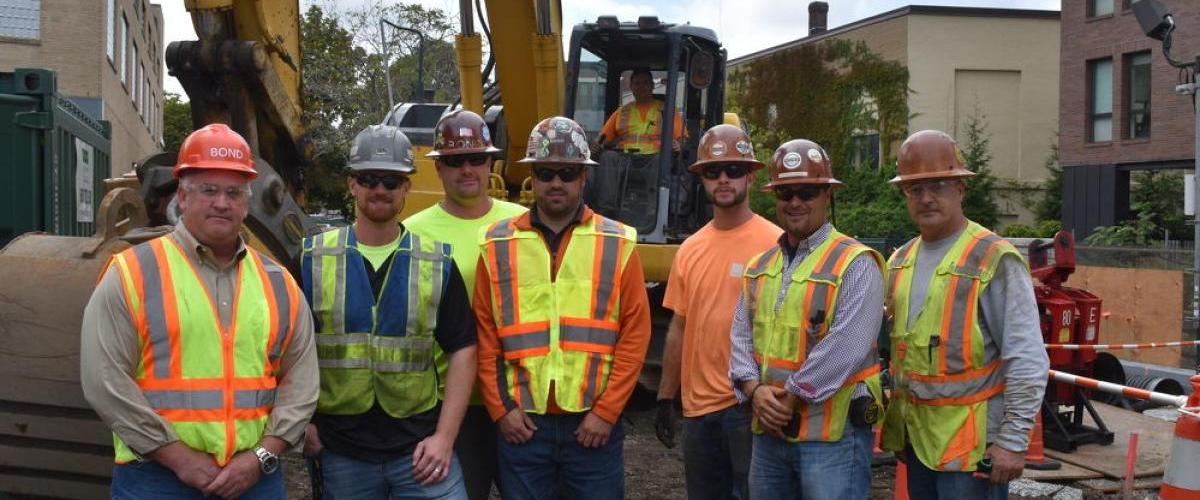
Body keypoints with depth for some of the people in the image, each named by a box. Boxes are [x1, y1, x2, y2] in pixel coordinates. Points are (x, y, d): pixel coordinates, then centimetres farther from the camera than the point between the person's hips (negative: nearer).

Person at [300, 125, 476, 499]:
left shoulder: (438, 264, 2)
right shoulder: (312, 260, 2)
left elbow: (461, 351, 1)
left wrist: (444, 436, -6)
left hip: (420, 447, 0)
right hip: (341, 451, 0)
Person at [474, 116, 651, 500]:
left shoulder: (618, 245, 1)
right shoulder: (497, 245, 4)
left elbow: (635, 335, -1)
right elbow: (485, 335, 5)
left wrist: (606, 412, -6)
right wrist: (500, 409, -2)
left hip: (593, 424, -1)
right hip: (521, 425, 1)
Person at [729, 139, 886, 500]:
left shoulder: (855, 264, -9)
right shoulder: (759, 267, 13)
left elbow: (844, 348, -19)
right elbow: (742, 337, 9)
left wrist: (791, 397, -16)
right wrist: (756, 390, -8)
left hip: (833, 433, -6)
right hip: (769, 432, 7)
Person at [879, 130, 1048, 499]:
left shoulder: (994, 260, -12)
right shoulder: (900, 261, 9)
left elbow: (1027, 362, -15)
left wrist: (1013, 441, -17)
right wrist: (894, 420, 14)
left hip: (970, 443, -7)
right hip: (917, 439, 7)